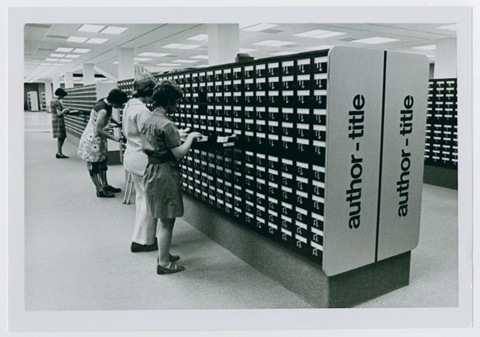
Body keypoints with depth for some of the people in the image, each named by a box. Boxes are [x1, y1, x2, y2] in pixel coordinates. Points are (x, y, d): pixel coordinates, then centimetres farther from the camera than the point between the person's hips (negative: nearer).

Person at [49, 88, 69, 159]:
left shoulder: (52, 101, 13)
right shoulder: (57, 102, -17)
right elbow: (59, 113, -22)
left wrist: (63, 111, 15)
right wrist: (64, 110, -7)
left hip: (54, 120, 10)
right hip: (58, 121, -10)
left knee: (61, 137, 14)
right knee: (61, 137, -4)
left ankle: (59, 153, 18)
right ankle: (59, 153, 0)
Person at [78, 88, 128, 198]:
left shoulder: (105, 103, -2)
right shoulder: (103, 110, -29)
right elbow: (99, 130, -27)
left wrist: (117, 122, 7)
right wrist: (114, 138, -23)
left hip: (99, 139, 10)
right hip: (92, 139, -10)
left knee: (102, 161, 16)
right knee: (93, 164, 2)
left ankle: (105, 186, 27)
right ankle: (100, 190, 10)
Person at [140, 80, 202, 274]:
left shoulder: (147, 122, 9)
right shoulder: (166, 125, -19)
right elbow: (180, 153, -19)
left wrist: (179, 137, 16)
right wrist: (191, 137, -5)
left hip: (151, 171, 9)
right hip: (165, 174, -9)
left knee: (162, 218, 21)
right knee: (167, 220, 2)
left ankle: (163, 254, 34)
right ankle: (164, 263, 13)